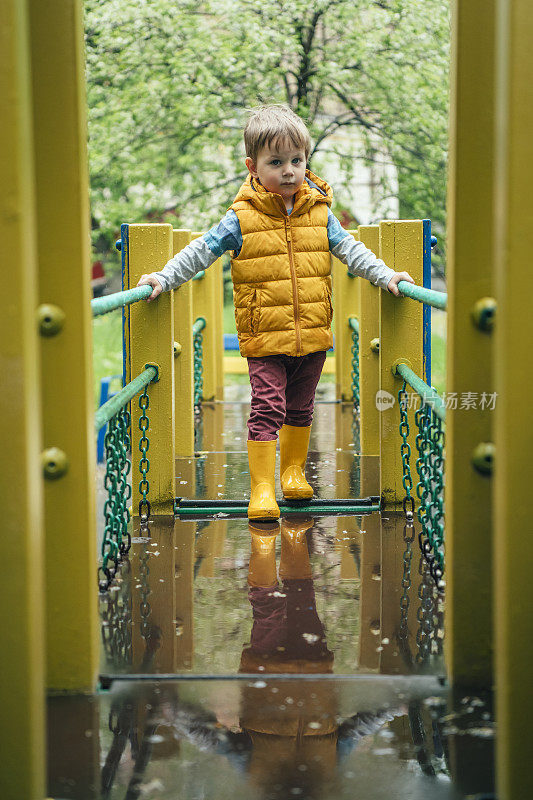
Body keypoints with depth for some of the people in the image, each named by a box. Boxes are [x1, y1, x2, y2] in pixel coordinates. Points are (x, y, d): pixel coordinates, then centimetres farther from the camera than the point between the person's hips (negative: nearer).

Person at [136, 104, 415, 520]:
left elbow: (350, 249, 8)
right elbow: (201, 252, -1)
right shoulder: (242, 219, -6)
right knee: (267, 409, -8)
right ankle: (262, 488, 1)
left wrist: (386, 274, -2)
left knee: (300, 408, 16)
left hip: (313, 334, 3)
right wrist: (163, 278, -6)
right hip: (264, 337, -3)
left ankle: (293, 471, 36)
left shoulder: (319, 212, 3)